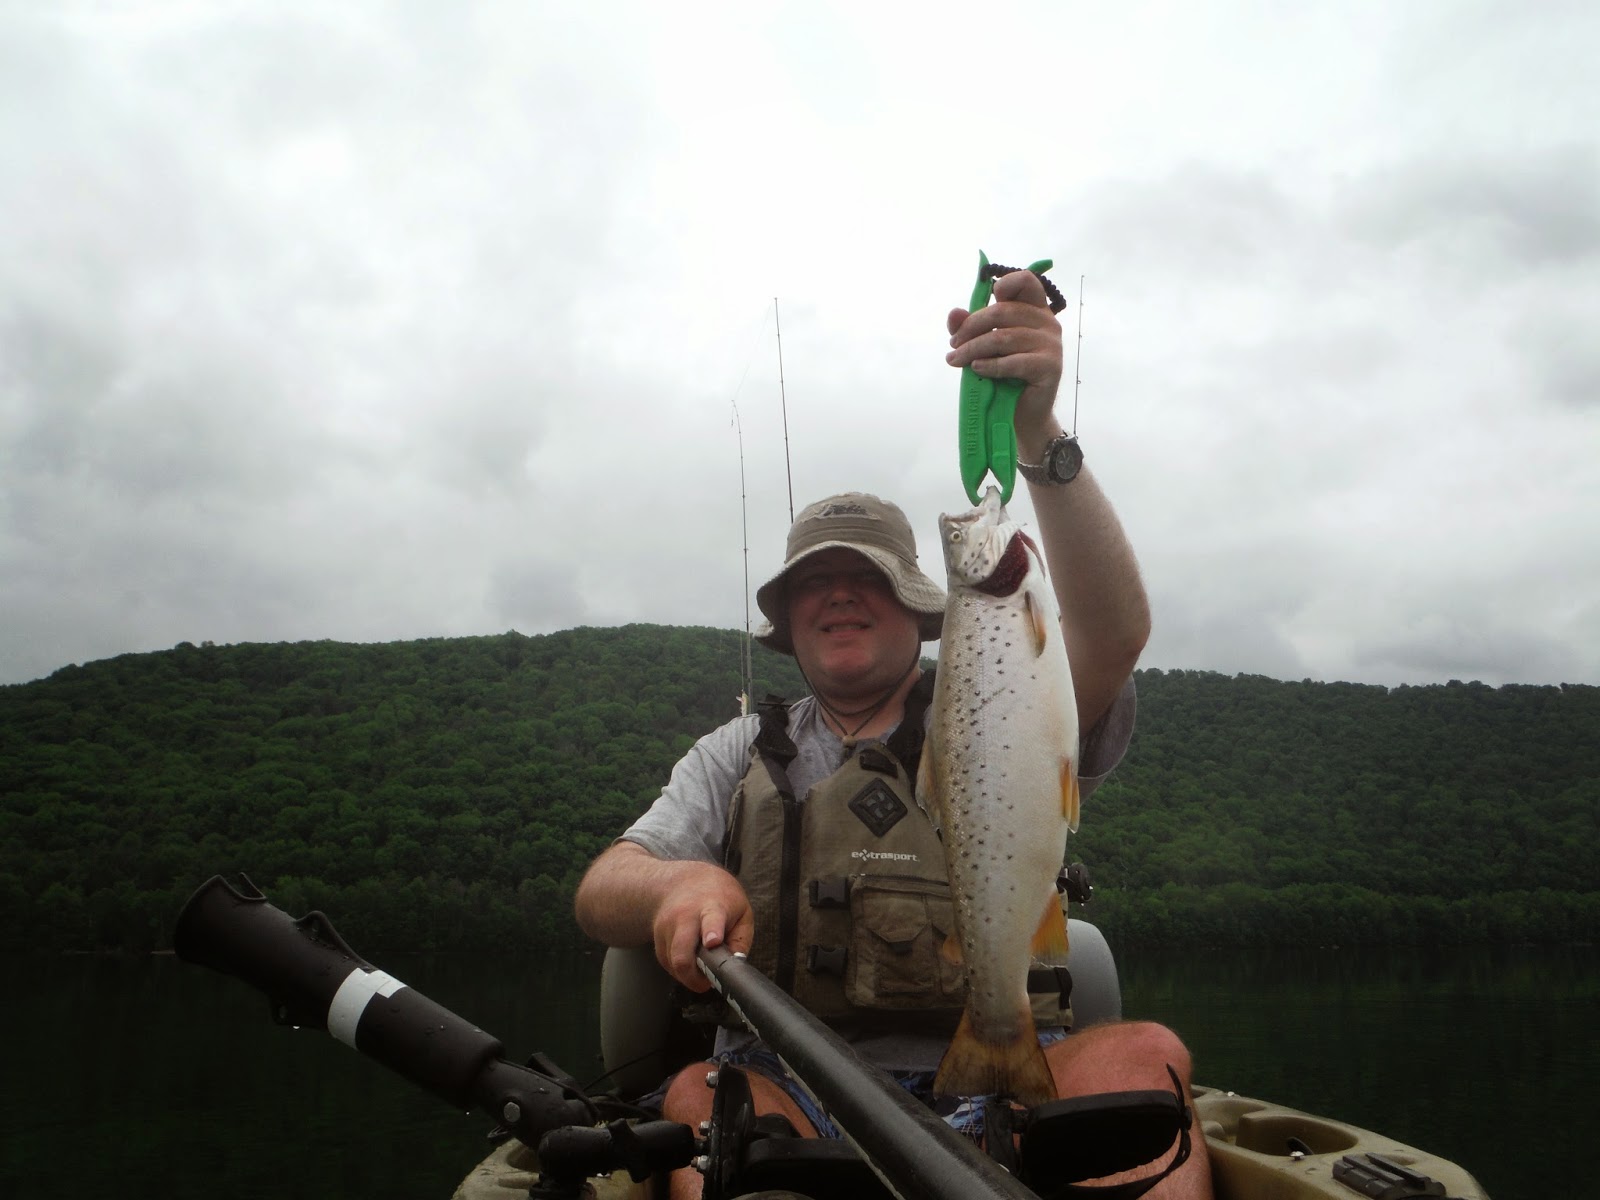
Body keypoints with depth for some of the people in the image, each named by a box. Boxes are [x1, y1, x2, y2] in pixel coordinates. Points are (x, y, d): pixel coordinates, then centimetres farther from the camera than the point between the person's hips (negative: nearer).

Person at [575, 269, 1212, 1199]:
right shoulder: (740, 756, 17)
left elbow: (1115, 630, -9)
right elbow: (602, 893, 5)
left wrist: (1038, 430, -22)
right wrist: (682, 882, -21)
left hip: (992, 1087, 0)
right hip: (785, 1095, 0)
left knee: (1141, 1054, -28)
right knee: (698, 1099, -32)